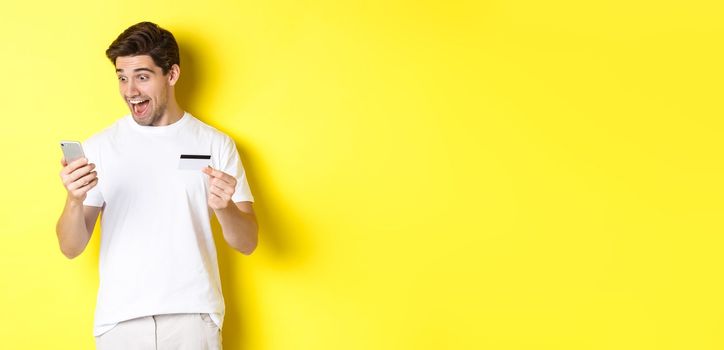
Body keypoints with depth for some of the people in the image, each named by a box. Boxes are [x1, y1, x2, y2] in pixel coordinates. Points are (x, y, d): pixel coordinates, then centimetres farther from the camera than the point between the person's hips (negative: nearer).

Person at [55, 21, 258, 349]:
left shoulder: (216, 144, 1)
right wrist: (74, 200, -21)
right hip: (120, 319, 1)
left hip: (193, 316, 0)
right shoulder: (100, 146, 2)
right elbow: (71, 248, -1)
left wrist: (224, 208, -21)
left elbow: (247, 243, 0)